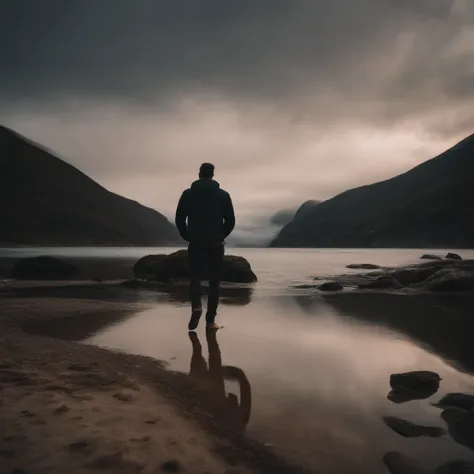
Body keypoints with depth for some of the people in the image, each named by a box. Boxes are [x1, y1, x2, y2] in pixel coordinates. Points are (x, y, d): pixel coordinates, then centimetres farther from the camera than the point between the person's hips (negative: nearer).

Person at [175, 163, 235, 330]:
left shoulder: (188, 194, 2)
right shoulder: (223, 195, 2)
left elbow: (179, 219, 0)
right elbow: (230, 221, -1)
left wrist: (187, 237, 12)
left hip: (195, 244, 0)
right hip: (216, 244, 0)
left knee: (195, 278, 7)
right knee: (214, 281, 7)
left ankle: (196, 307, -20)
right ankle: (210, 320, 5)